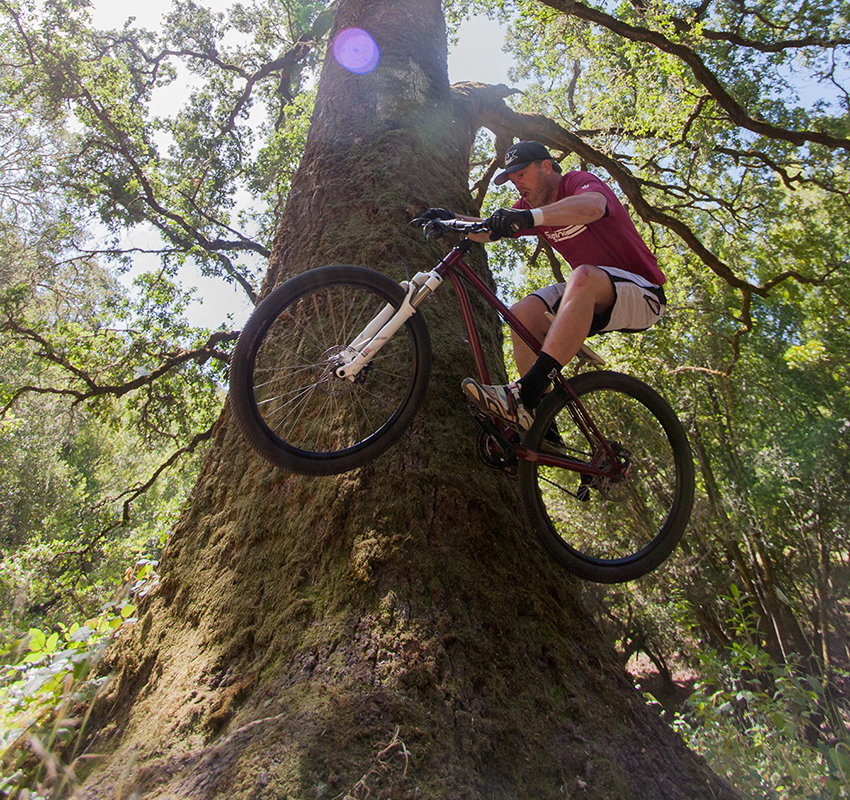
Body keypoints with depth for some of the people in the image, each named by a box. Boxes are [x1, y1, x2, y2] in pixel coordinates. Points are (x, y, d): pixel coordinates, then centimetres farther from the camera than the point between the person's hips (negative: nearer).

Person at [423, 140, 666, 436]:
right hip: (592, 299, 7)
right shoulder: (531, 205, 11)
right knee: (523, 313, -14)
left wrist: (530, 217, -48)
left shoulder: (579, 181, -11)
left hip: (642, 292, -7)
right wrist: (452, 219, -15)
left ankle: (524, 396, -47)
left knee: (584, 277, -38)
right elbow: (488, 230, 4)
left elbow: (592, 206, -35)